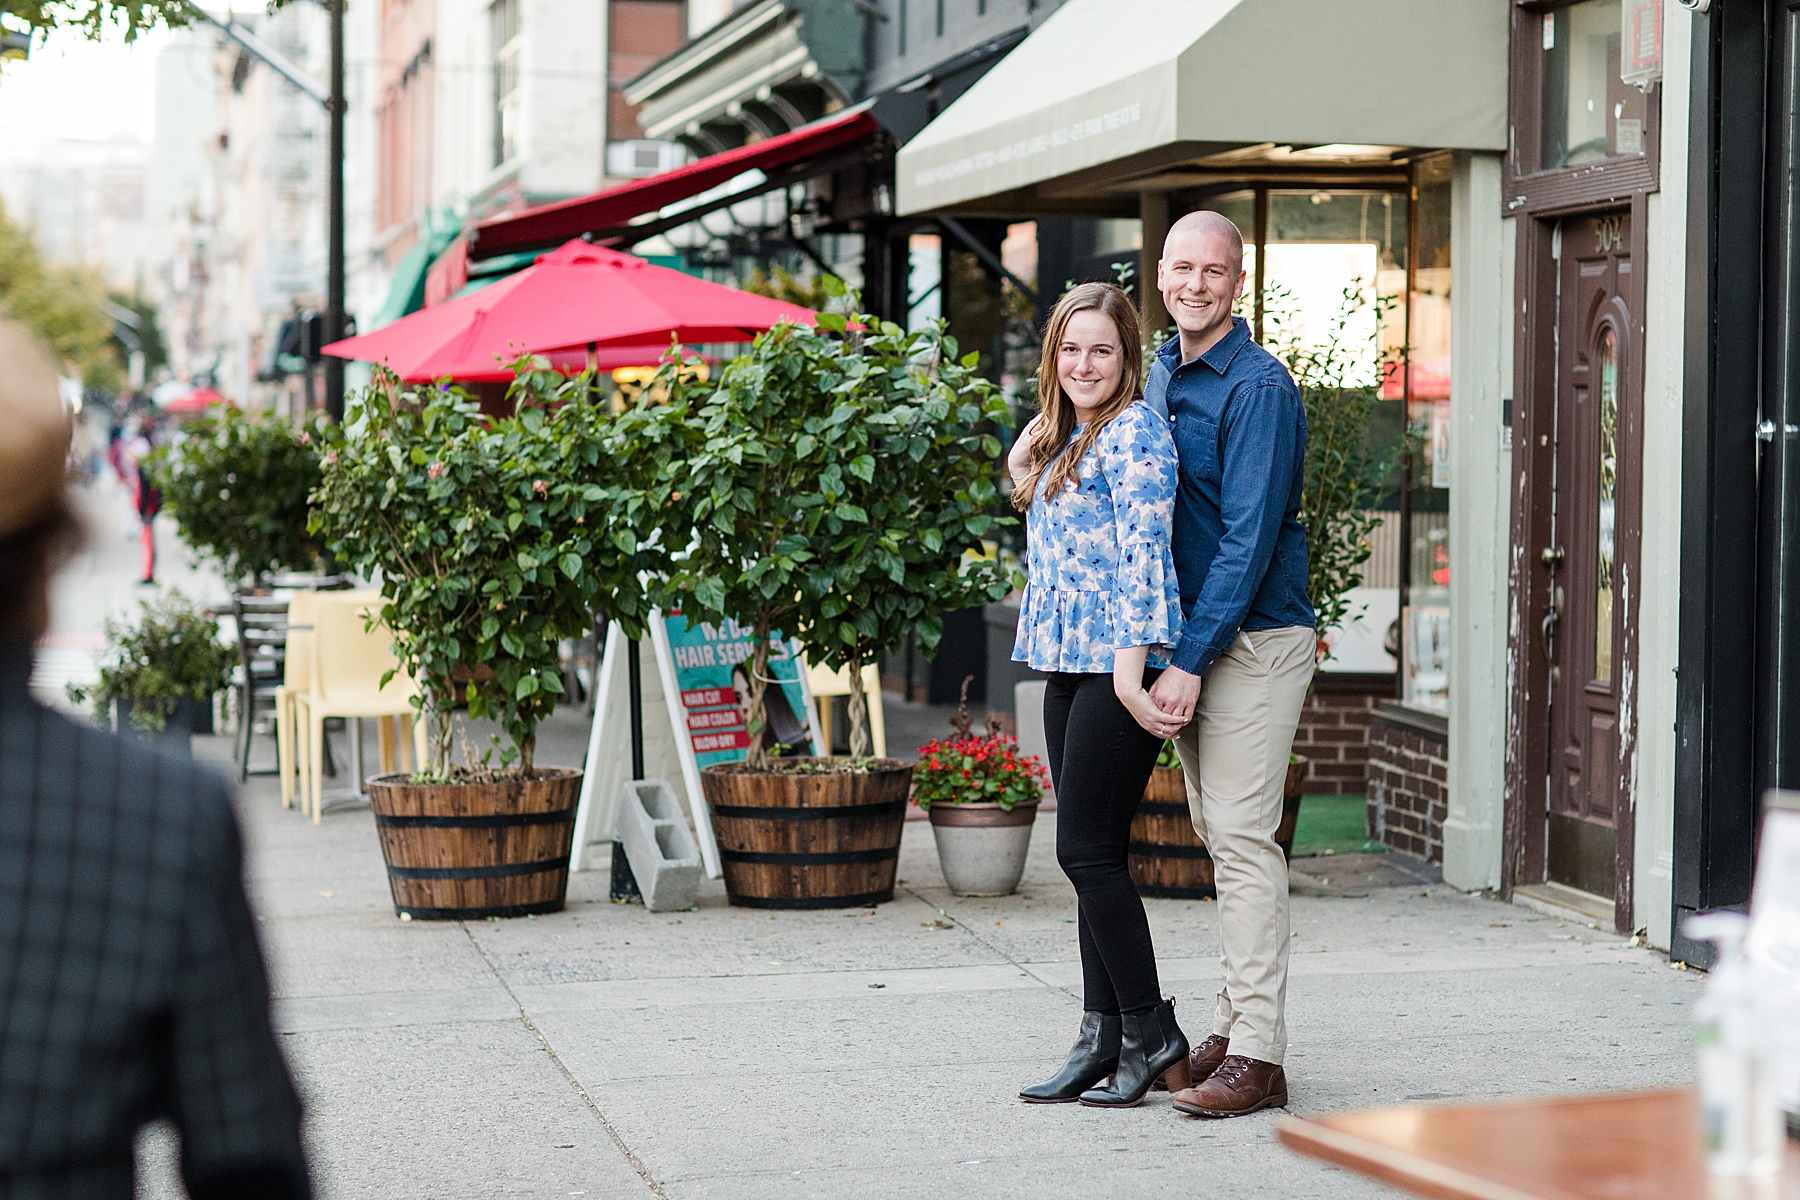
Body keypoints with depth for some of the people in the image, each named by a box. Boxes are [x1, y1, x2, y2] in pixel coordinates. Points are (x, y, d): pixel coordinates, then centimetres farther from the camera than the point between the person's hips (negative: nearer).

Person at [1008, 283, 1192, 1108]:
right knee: (1091, 855, 9)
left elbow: (1145, 552, -17)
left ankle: (1152, 1038, 0)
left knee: (1087, 852, -9)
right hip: (1066, 667, 9)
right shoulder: (1059, 438, 18)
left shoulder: (1134, 432, -10)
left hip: (1118, 667, -9)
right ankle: (1103, 1039, 13)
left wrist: (1131, 667, -22)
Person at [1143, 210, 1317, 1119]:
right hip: (1190, 640, 9)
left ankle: (1257, 1056, -10)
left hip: (1254, 638, -9)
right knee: (1217, 836, 11)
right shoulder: (1161, 374, 14)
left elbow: (1248, 538, -19)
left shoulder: (1258, 388, -14)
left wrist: (1191, 659, -22)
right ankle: (1233, 1028, 18)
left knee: (1242, 839, -11)